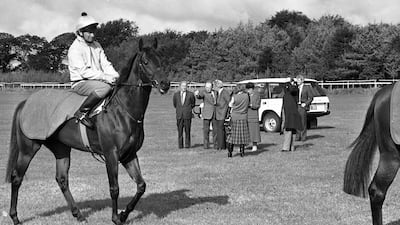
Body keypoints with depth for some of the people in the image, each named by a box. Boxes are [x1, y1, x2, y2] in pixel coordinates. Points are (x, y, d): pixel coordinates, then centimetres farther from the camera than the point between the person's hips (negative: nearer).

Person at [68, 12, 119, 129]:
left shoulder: (97, 45, 15)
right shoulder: (75, 49, -10)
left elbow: (105, 64, 11)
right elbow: (83, 71, -18)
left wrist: (115, 76, -9)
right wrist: (104, 77, -25)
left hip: (98, 81, 8)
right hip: (80, 83, -8)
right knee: (105, 88, -36)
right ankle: (81, 112, -26)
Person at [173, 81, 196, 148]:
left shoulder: (190, 94, 0)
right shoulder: (176, 94, 7)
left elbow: (193, 104, 15)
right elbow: (174, 104, 21)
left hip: (187, 115, -2)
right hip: (179, 115, 2)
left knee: (187, 130, 0)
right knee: (180, 131, 1)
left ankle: (187, 144, 6)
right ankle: (180, 145, 5)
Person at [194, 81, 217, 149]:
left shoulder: (215, 92, 10)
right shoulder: (204, 93, -5)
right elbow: (199, 96, -28)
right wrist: (197, 94, -48)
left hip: (215, 113, 4)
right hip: (207, 114, -4)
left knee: (216, 129, 5)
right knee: (206, 129, -3)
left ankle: (216, 144, 14)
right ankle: (206, 145, 3)